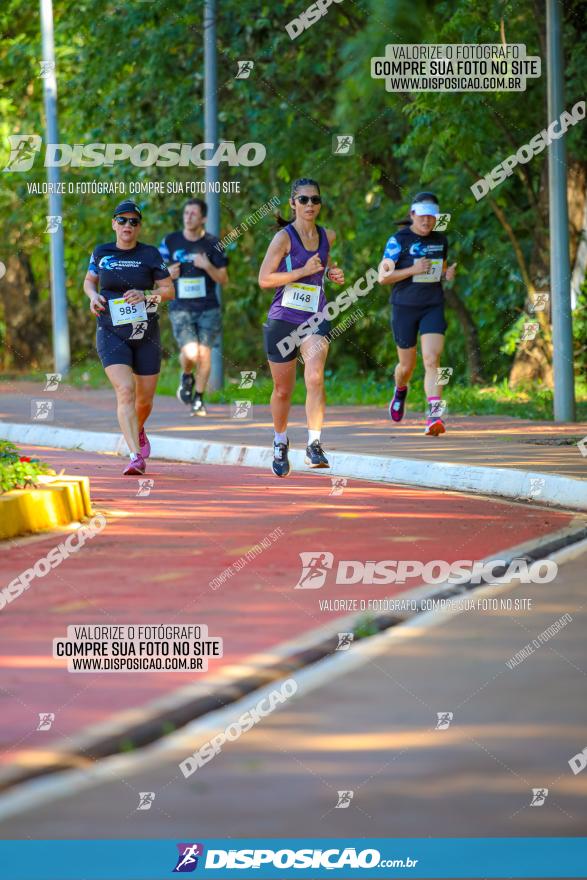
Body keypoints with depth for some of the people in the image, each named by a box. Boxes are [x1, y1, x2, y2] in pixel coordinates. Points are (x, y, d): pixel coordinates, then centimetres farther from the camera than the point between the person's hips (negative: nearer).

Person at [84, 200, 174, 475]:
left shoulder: (150, 254, 0)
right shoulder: (101, 253, 3)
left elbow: (169, 291, 2)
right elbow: (89, 281, 19)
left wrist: (144, 295, -16)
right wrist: (93, 296, -3)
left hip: (146, 334, 1)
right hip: (112, 335, -1)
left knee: (145, 397, 10)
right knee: (125, 391, -19)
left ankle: (138, 431, 46)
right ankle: (136, 457, -24)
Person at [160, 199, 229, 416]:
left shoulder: (213, 244, 2)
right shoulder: (170, 242, 3)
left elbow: (224, 280, 3)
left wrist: (208, 266, -16)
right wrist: (168, 273, -10)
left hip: (208, 308, 1)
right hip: (181, 308, -1)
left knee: (204, 354, -5)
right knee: (191, 354, -17)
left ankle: (199, 399, 14)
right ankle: (186, 377, 17)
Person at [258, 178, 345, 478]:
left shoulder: (327, 236, 7)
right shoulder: (284, 237, -8)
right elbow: (264, 279, -12)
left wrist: (331, 273, 7)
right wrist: (303, 271, -19)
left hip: (315, 320, 2)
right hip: (283, 319, -2)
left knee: (315, 377, -24)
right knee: (283, 390, 10)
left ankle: (314, 446, -25)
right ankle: (280, 443, 36)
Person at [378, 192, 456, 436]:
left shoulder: (440, 240, 7)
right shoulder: (398, 240, -7)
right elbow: (383, 276, -10)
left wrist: (448, 273, 1)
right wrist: (412, 270, -21)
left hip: (433, 307, 2)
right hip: (404, 307, -2)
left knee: (432, 360, -17)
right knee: (407, 365, 12)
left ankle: (434, 416, -26)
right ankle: (400, 390, 48)